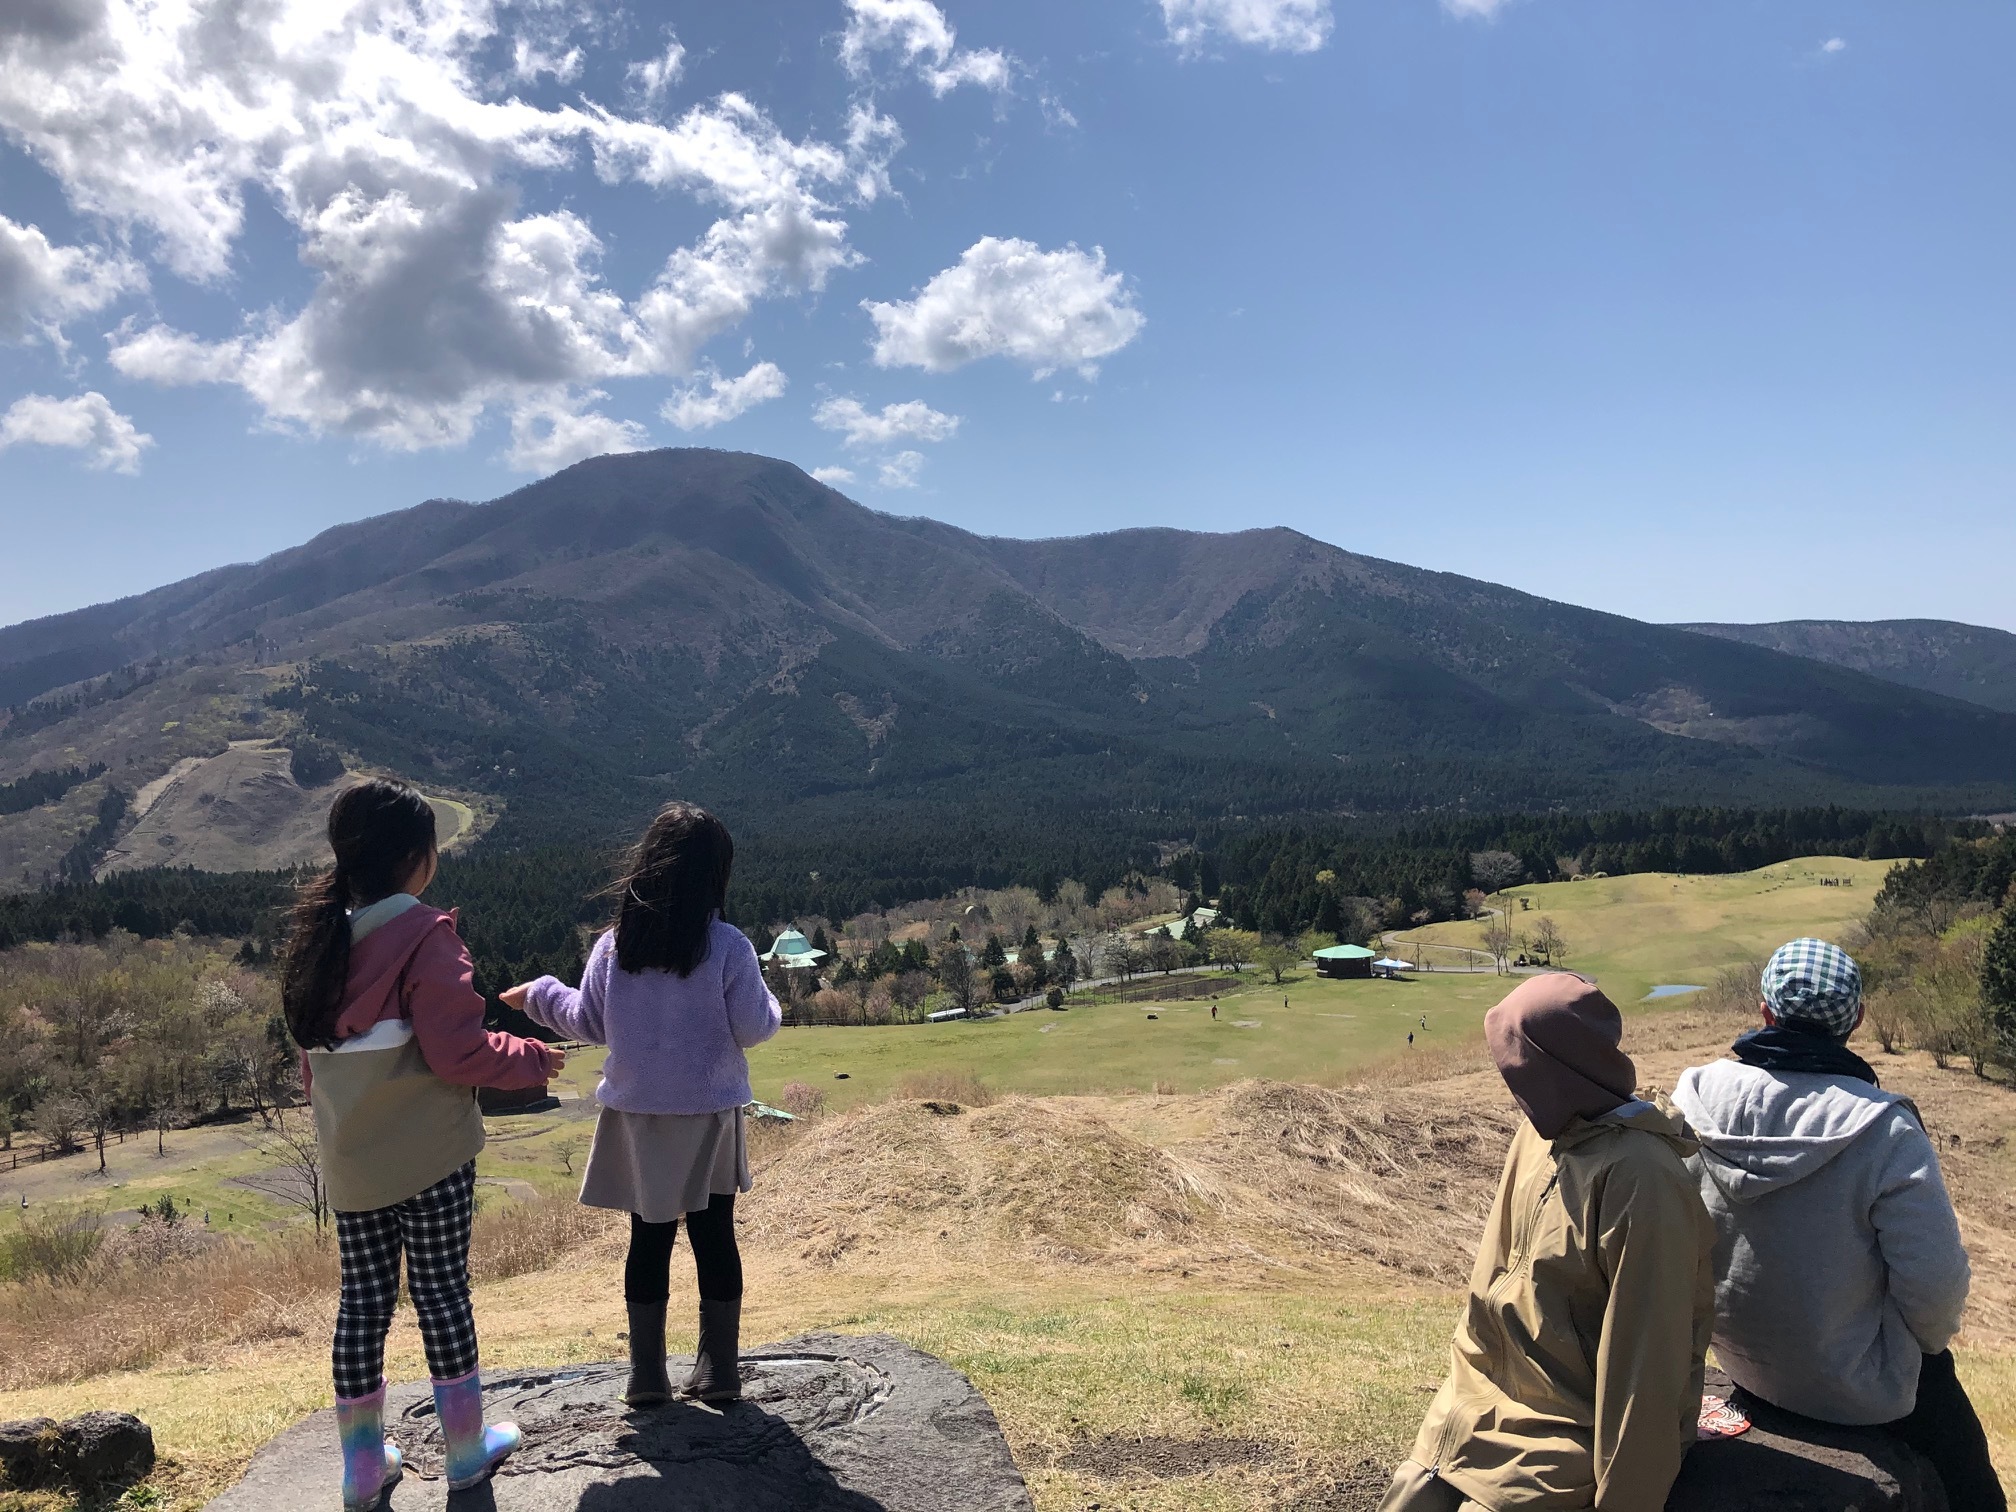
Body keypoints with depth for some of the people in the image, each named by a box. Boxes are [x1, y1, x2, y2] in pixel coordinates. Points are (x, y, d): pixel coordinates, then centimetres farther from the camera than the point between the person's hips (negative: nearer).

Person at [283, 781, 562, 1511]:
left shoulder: (318, 937, 4)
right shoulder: (424, 936, -18)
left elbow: (312, 1055, 13)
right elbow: (458, 1052, -20)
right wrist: (532, 1058, -4)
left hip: (349, 1162, 6)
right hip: (430, 1155, -6)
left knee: (361, 1299, 12)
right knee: (440, 1291, 6)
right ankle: (466, 1449, 21)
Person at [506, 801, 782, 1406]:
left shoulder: (613, 945, -5)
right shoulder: (728, 947, -14)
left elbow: (589, 1022, 3)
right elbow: (753, 1028, -11)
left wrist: (541, 994, 21)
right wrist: (768, 1006, 12)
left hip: (636, 1116, 2)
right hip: (709, 1115, -2)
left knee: (650, 1239, 12)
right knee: (715, 1235, 9)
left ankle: (647, 1376, 19)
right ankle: (719, 1370, 17)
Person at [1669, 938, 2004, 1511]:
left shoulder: (1697, 1098, -16)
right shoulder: (1885, 1130, -28)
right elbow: (1935, 1282, -21)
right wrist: (1931, 1337, 2)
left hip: (1733, 1353, 4)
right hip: (1855, 1388, -4)